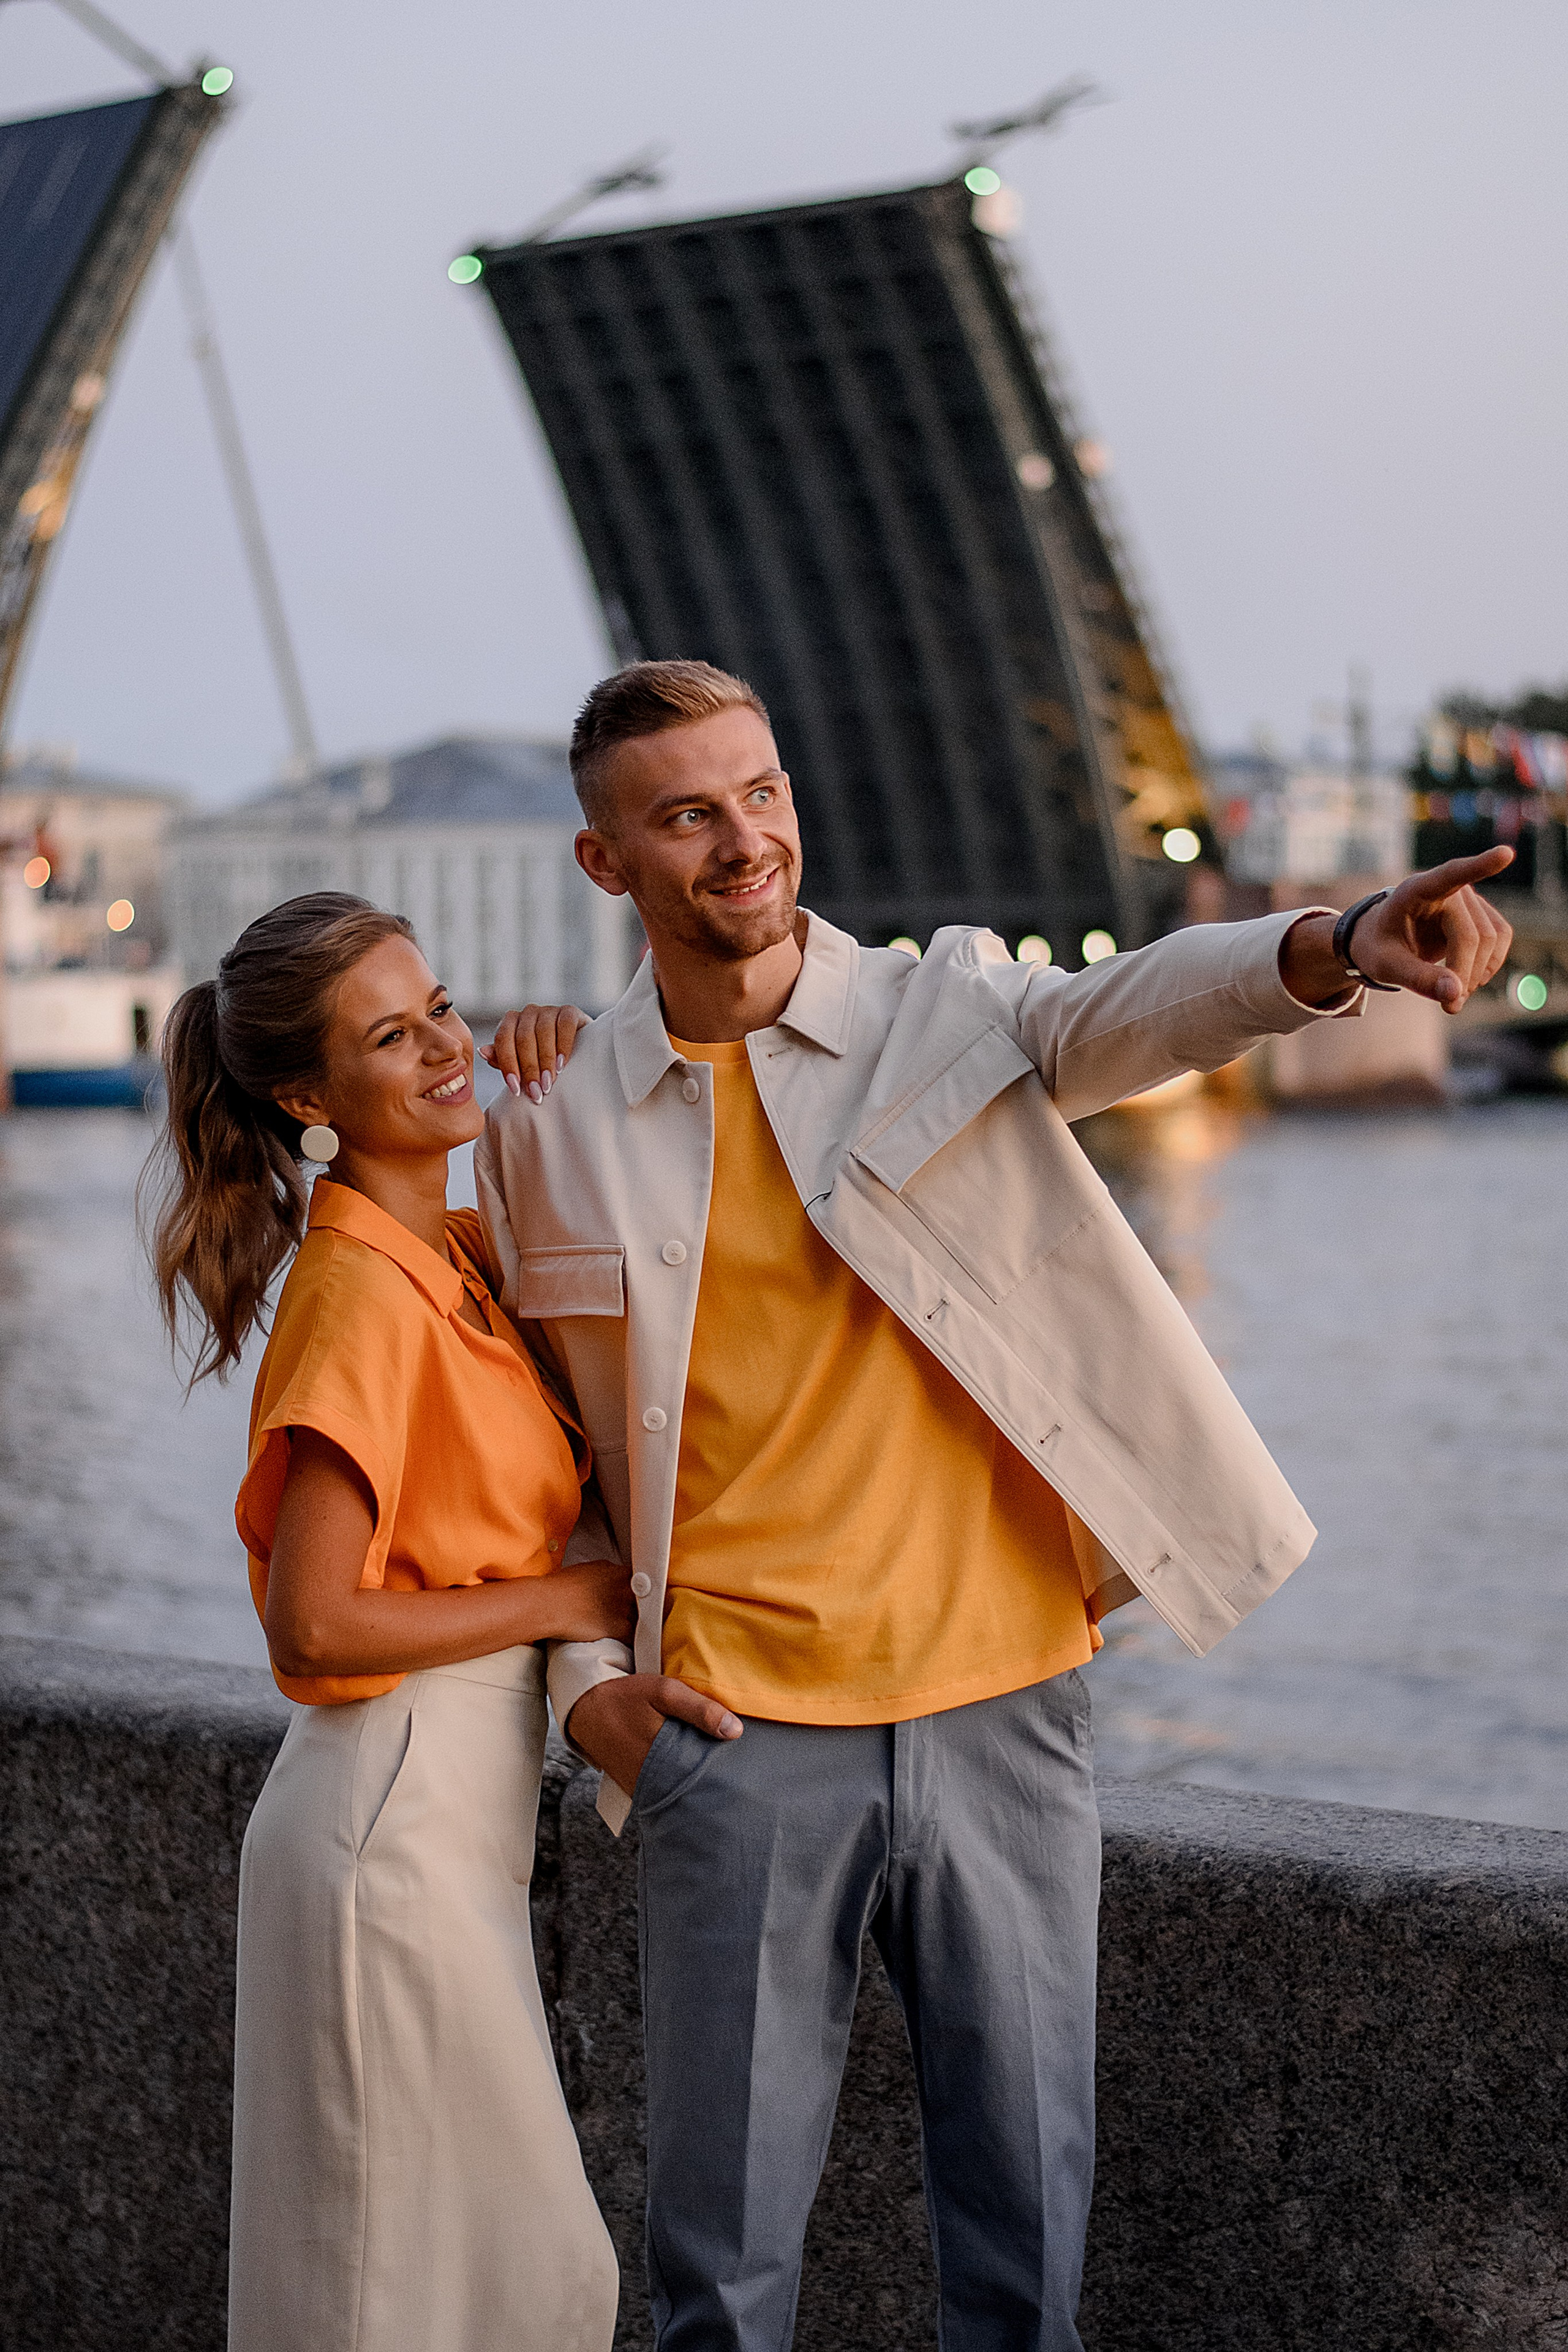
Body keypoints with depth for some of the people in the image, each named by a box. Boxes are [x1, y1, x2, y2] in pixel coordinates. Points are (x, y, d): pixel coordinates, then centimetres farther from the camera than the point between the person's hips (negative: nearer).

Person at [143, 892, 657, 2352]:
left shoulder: (452, 1249, 6)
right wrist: (563, 1601, -13)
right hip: (395, 1821, -9)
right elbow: (313, 1627, -22)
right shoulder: (363, 1295, -19)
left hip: (455, 1816, 9)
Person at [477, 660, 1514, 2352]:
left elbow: (1135, 1009, -21)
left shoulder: (953, 1012, 0)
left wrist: (1333, 949, -41)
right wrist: (581, 1675, 3)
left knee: (1027, 2207, 11)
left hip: (998, 1709, 0)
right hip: (739, 1738, 0)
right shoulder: (553, 1119, 3)